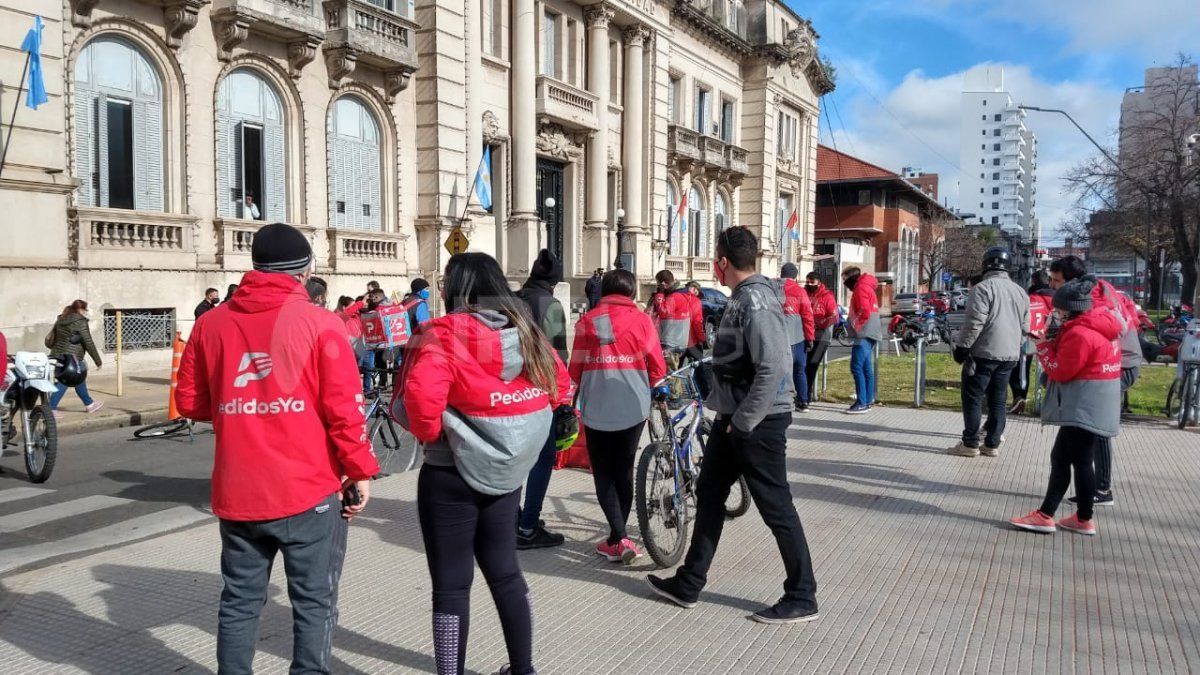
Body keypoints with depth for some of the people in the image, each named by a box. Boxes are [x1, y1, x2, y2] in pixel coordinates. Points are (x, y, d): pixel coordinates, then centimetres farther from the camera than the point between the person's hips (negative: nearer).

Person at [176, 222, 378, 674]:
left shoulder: (212, 324, 3)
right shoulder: (319, 322, -8)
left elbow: (189, 401, 10)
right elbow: (344, 408, -11)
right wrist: (360, 472, -2)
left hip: (237, 492, 4)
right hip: (309, 490, -4)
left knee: (240, 601, 17)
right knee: (313, 602, 7)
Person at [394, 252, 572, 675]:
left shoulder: (445, 334, -15)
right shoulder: (525, 333, 4)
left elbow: (420, 399, -28)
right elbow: (560, 387, 12)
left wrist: (428, 431, -9)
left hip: (451, 478, -6)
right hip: (507, 473, 7)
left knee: (451, 585, 6)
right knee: (505, 571, 20)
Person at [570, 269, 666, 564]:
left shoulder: (586, 321, -1)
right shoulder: (641, 319, -2)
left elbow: (575, 370, 2)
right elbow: (658, 369, -1)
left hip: (596, 409, -1)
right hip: (633, 408, 1)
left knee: (603, 475, 9)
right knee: (623, 471, 15)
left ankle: (620, 539, -3)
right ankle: (617, 537, 22)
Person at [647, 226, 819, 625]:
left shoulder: (756, 301, -20)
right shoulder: (743, 297, 12)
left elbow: (771, 369, -28)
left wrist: (743, 423, -21)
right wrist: (728, 415, 17)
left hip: (759, 421, -10)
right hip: (735, 417, 11)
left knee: (776, 509, 0)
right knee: (709, 493, 15)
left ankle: (802, 599, 15)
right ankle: (688, 585, 26)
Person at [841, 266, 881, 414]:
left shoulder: (861, 289, -10)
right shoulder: (867, 287, 21)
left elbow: (864, 312, -21)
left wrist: (855, 326, -12)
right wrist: (850, 321, 13)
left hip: (864, 335, -10)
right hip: (870, 335, 10)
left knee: (856, 367, -12)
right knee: (866, 369, 11)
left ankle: (861, 403, -14)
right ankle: (868, 402, 14)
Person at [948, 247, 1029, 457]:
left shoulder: (983, 288, -12)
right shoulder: (1020, 292, 13)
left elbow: (974, 323, -18)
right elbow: (1024, 328, 16)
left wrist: (961, 347, -10)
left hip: (983, 353, -7)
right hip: (1009, 355, 7)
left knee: (972, 398, 0)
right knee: (998, 400, 11)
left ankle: (970, 444, 1)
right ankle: (992, 444, 14)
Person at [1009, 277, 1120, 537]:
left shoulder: (1079, 334, -19)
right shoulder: (1097, 326, 12)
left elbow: (1060, 371, -14)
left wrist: (1044, 348, -2)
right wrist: (1056, 342, 6)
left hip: (1084, 410, -10)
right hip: (1091, 407, 10)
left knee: (1080, 461, 0)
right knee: (1060, 458, 11)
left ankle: (1085, 520, 12)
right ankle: (1045, 514, 13)